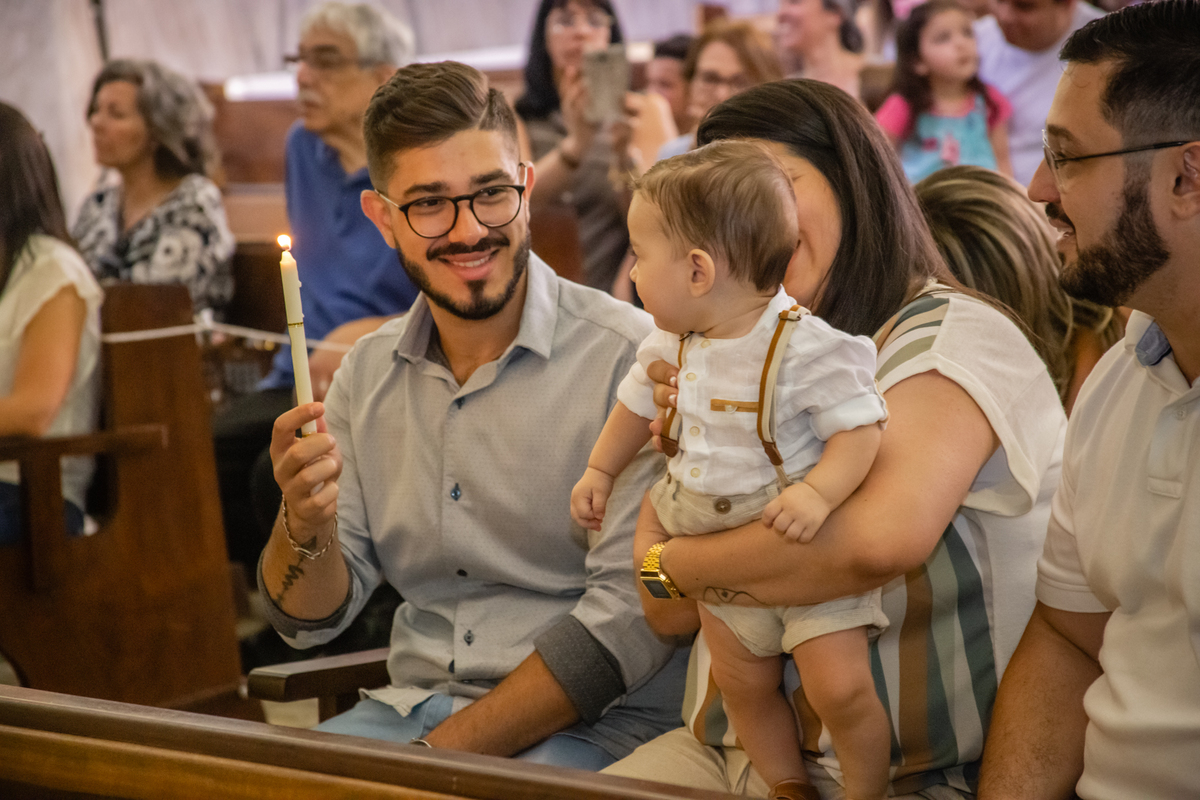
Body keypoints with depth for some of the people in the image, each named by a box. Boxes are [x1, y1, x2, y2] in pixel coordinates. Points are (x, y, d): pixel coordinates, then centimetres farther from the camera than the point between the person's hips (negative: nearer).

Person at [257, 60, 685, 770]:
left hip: (595, 723, -5)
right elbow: (314, 619, 9)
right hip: (415, 704, 5)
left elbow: (630, 618, -16)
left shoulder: (629, 356, -12)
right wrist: (306, 523, -13)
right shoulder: (368, 372, 8)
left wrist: (441, 753, -17)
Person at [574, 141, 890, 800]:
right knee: (743, 686, 15)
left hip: (804, 549, -7)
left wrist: (817, 493, -37)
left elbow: (860, 430, -23)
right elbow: (639, 404, 20)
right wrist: (599, 471, 25)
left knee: (839, 688, -13)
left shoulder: (805, 349, -23)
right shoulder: (669, 346, 0)